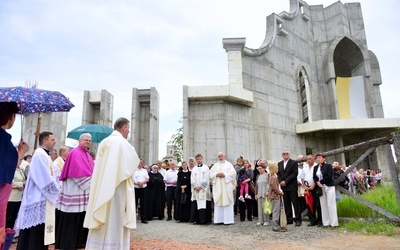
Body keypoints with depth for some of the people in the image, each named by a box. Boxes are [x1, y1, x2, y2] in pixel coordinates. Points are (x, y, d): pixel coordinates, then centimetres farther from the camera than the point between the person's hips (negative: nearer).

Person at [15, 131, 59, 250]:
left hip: (43, 199, 10)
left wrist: (55, 187, 7)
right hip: (40, 200, -10)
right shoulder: (40, 155, -16)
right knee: (36, 237, -3)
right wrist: (56, 189, -9)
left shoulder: (44, 155, 15)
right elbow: (46, 180, -21)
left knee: (39, 236, 15)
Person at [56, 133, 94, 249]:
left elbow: (92, 171, 17)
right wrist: (91, 182, -16)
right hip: (75, 191, -9)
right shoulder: (75, 153, -10)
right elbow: (79, 172, -19)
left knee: (81, 219, 12)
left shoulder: (88, 155, 17)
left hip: (84, 191, 9)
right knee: (72, 220, -2)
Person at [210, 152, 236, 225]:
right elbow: (210, 174, 7)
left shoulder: (229, 164, 7)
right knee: (218, 202, 2)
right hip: (217, 187, 3)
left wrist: (225, 175, -13)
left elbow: (233, 173, -4)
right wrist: (216, 174, -9)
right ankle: (218, 219, 7)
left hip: (226, 187, -3)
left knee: (227, 202, -3)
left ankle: (228, 220, 2)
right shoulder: (215, 165, 15)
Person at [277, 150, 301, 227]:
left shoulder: (294, 162, -2)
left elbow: (295, 173, -11)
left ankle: (298, 219, 8)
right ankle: (289, 219, 17)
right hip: (283, 186, 5)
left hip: (292, 186, -5)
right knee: (286, 204, 9)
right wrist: (280, 182, -4)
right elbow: (278, 174, 13)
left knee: (295, 203, -1)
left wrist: (286, 181, -15)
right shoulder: (279, 164, 14)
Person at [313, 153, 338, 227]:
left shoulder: (328, 166, -3)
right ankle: (326, 222, 10)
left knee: (330, 204, -4)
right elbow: (314, 177, 8)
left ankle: (334, 222, 5)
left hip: (329, 187, -5)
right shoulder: (315, 167, 12)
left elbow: (329, 176, -14)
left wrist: (321, 181, -12)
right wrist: (318, 182, -11)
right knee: (323, 205, 4)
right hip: (321, 188, 5)